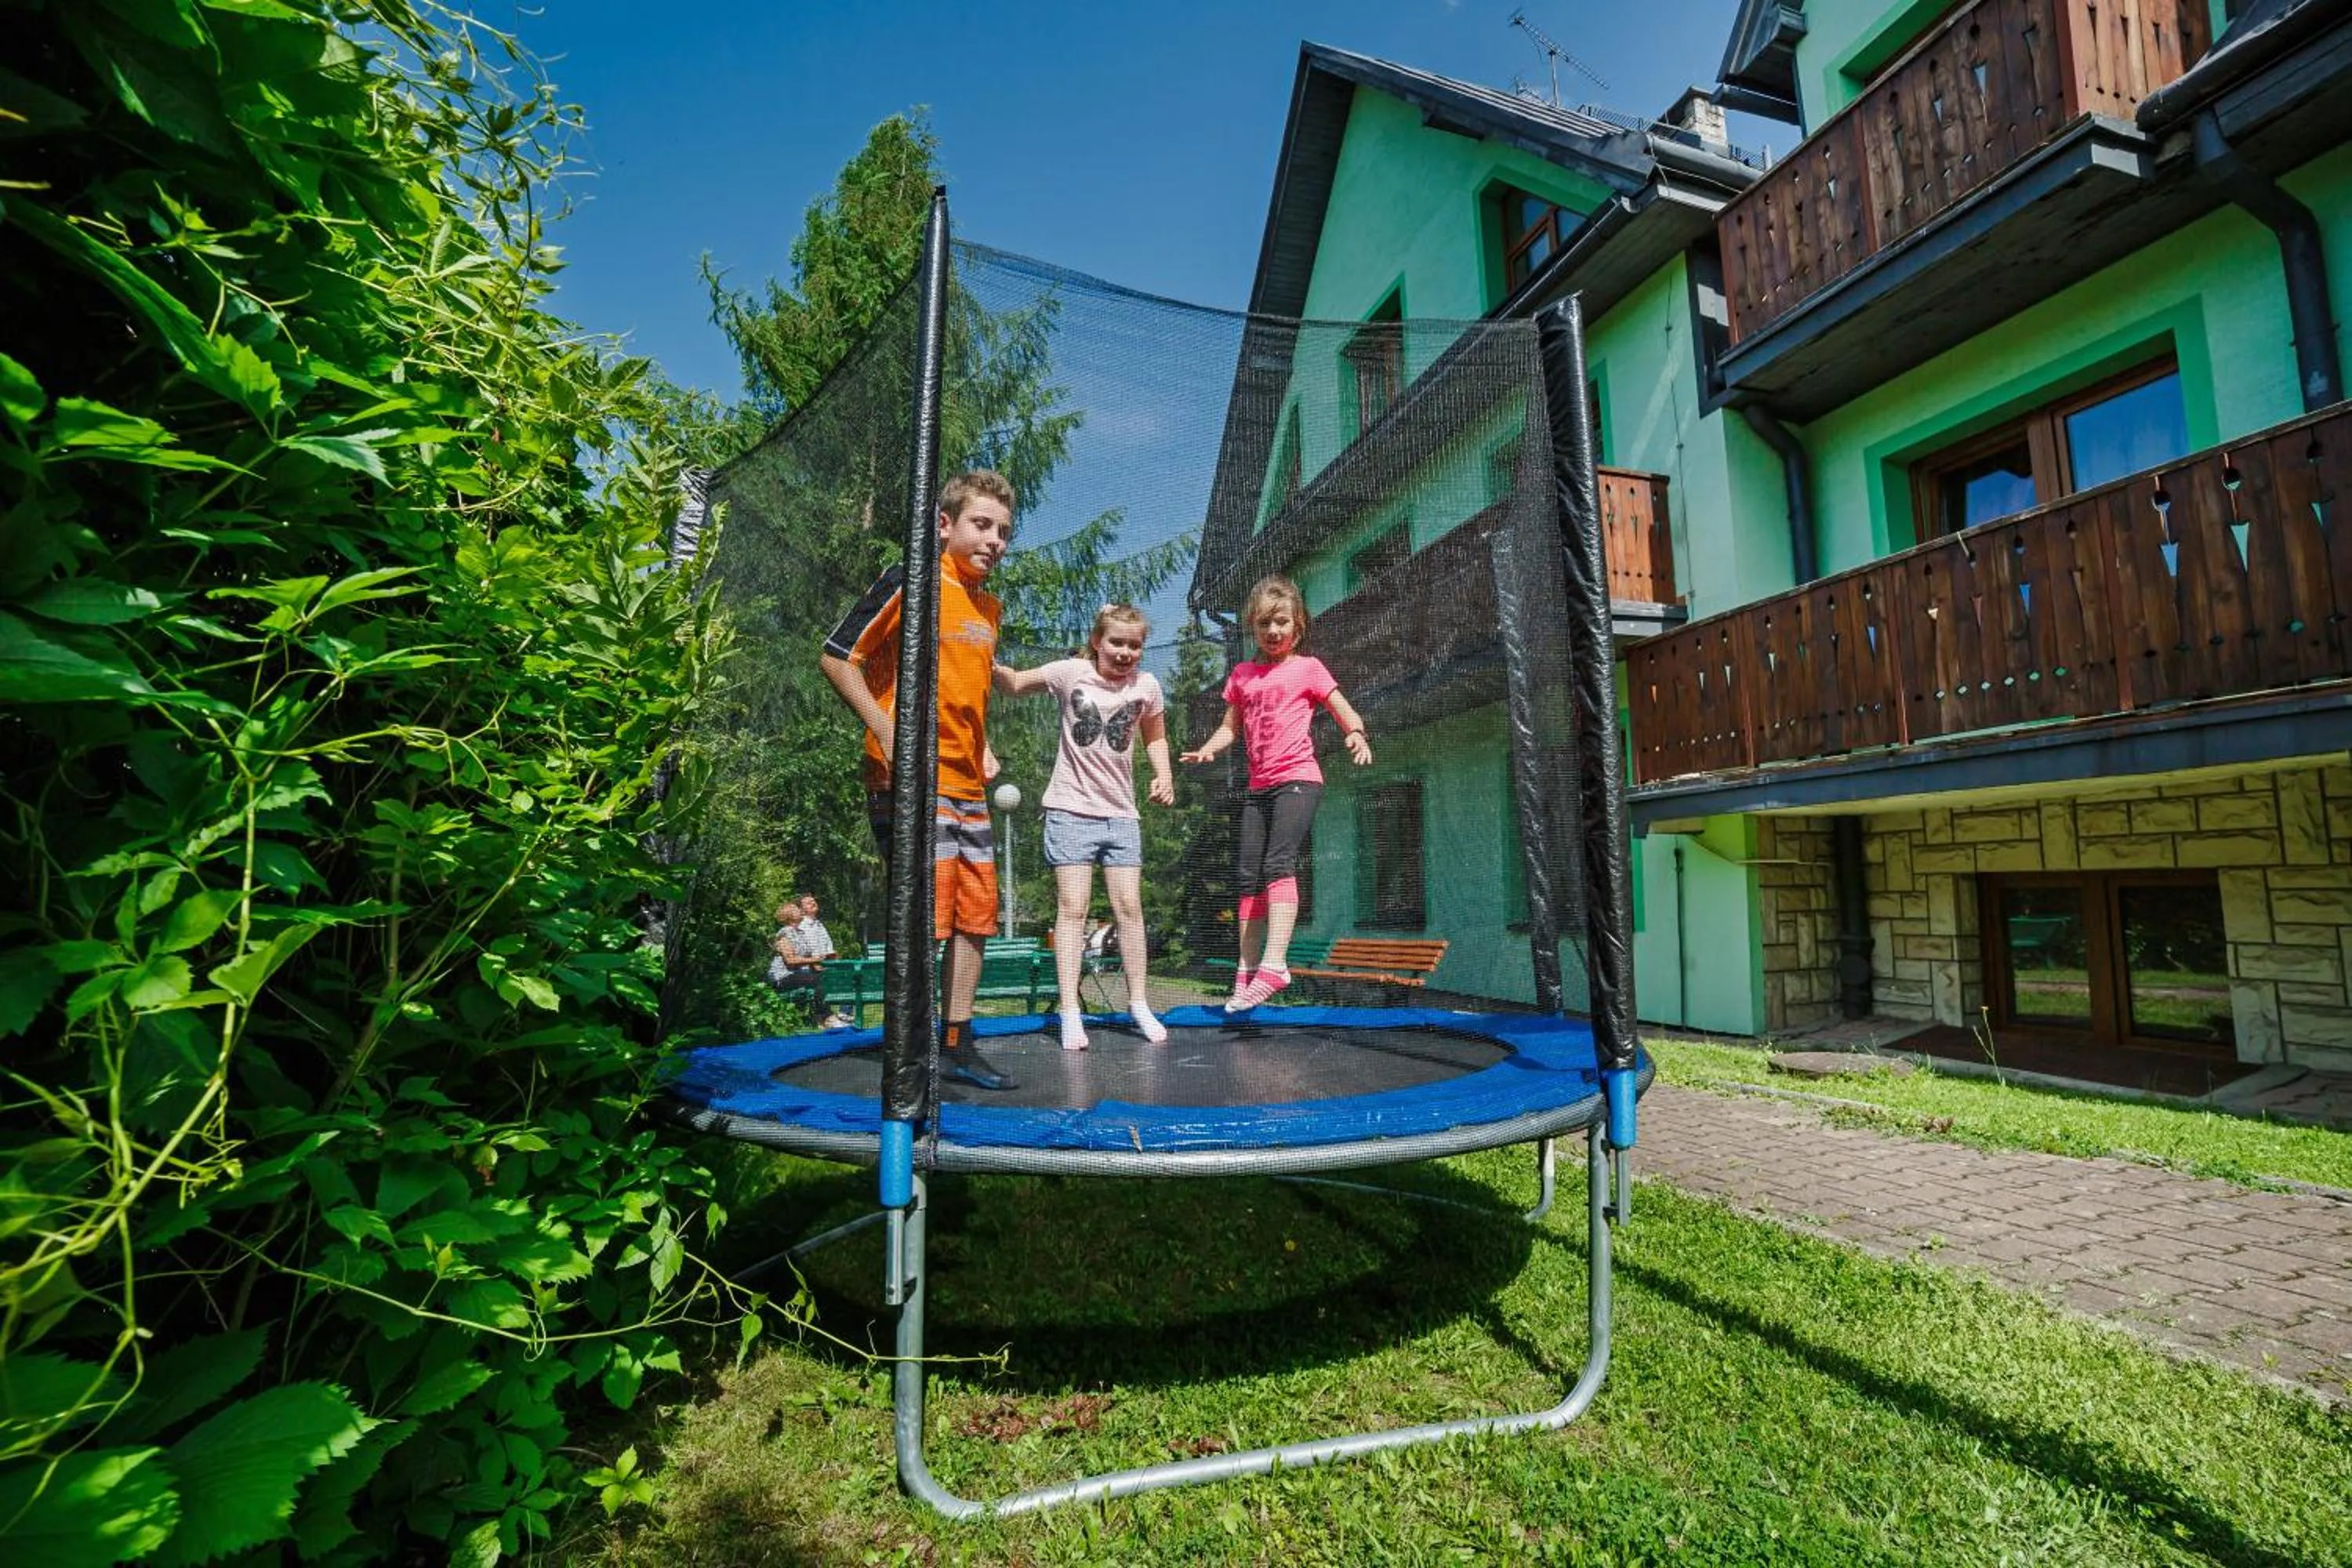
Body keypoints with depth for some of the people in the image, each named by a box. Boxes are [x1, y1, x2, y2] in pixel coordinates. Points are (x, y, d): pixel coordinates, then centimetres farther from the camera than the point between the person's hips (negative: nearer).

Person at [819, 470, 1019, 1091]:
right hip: (911, 780, -8)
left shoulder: (990, 607, 15)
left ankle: (958, 1045, 23)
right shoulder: (911, 583, -7)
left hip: (967, 785, 8)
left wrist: (984, 749, 14)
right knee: (926, 916, -8)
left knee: (976, 913, 10)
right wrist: (885, 732, -17)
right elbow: (837, 657, -8)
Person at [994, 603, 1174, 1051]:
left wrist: (1164, 776, 0)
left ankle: (1139, 1003, 19)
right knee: (1073, 907, -4)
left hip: (1121, 813, 2)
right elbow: (1015, 685, 2)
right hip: (1071, 809, -2)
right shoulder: (1070, 673, -4)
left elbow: (1155, 737, 16)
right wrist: (993, 665, -19)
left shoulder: (1147, 685, 3)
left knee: (1129, 907, 4)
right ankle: (1070, 1012, 3)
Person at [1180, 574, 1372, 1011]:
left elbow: (1345, 713, 1)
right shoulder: (1242, 675, 16)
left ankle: (1274, 964, -28)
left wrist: (1357, 735, -21)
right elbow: (1231, 726, 17)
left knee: (1278, 863, -23)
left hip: (1298, 780, -6)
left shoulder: (1308, 668, 4)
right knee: (1247, 875, 5)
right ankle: (1246, 972, 14)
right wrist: (1209, 748, -4)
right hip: (1258, 786, 6)